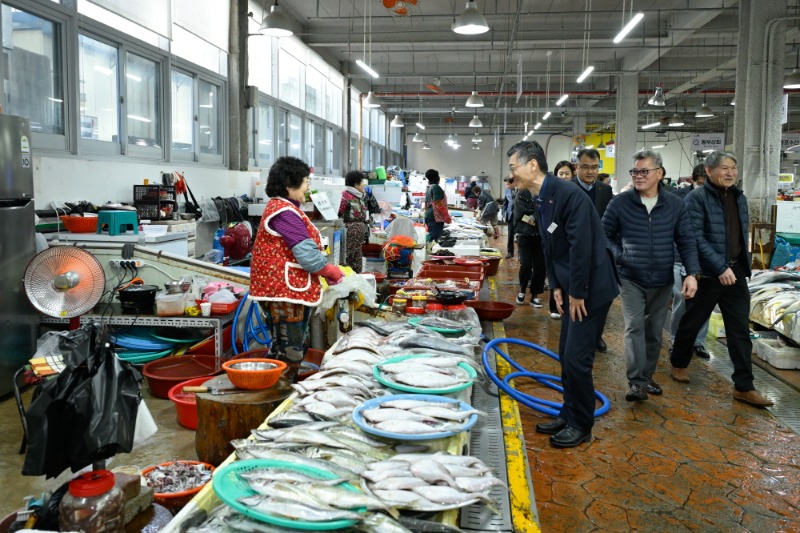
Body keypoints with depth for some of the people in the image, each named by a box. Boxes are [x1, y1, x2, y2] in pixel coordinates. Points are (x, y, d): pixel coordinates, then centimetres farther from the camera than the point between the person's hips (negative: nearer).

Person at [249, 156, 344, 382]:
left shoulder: (280, 207, 16)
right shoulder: (285, 213, -18)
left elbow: (302, 249, 18)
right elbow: (306, 254, -22)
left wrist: (326, 269, 9)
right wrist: (332, 272, -7)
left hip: (291, 290, 11)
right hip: (285, 293, -11)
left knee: (296, 348, 20)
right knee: (289, 354, -3)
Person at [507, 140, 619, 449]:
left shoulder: (568, 195, -22)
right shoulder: (539, 200, 6)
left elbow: (581, 247, -23)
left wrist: (577, 293, -17)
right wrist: (557, 287, 8)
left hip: (591, 287, -9)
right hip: (572, 288, 9)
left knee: (576, 357, -4)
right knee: (566, 355, 15)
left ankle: (581, 426, 12)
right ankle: (568, 415, 30)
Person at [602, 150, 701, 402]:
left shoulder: (675, 205, 0)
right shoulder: (620, 203, -7)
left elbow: (686, 241, 1)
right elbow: (604, 235, 3)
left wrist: (692, 273, -8)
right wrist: (619, 255, -10)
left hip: (662, 281, 3)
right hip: (630, 278, -3)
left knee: (654, 331, 12)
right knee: (634, 327, -12)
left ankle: (647, 376, 28)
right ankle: (637, 382, -9)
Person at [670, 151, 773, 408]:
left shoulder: (739, 197, 11)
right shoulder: (697, 198, -11)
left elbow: (742, 234, 19)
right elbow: (696, 237, -19)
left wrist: (741, 265, 14)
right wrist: (720, 267, -24)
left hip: (736, 272, 6)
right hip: (707, 273, -6)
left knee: (740, 330, 4)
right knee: (692, 322, 10)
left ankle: (743, 387, 10)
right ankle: (679, 363, 33)